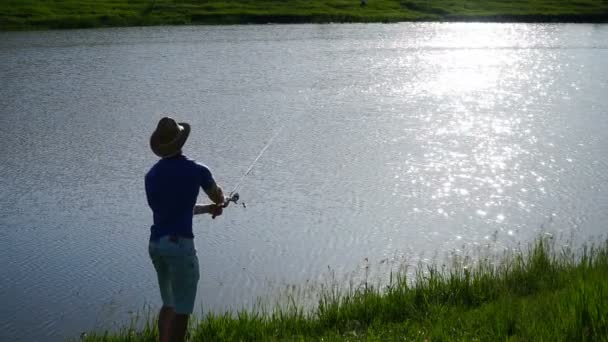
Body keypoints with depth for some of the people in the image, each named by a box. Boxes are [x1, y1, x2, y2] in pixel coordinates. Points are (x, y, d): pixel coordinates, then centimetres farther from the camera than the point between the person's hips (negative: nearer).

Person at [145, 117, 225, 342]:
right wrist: (215, 204, 38)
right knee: (181, 310, 0)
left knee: (169, 304, 22)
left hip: (155, 244, 7)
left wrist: (207, 209, 30)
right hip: (179, 244, -7)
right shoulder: (195, 170, -6)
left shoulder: (152, 175, 10)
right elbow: (218, 198, 13)